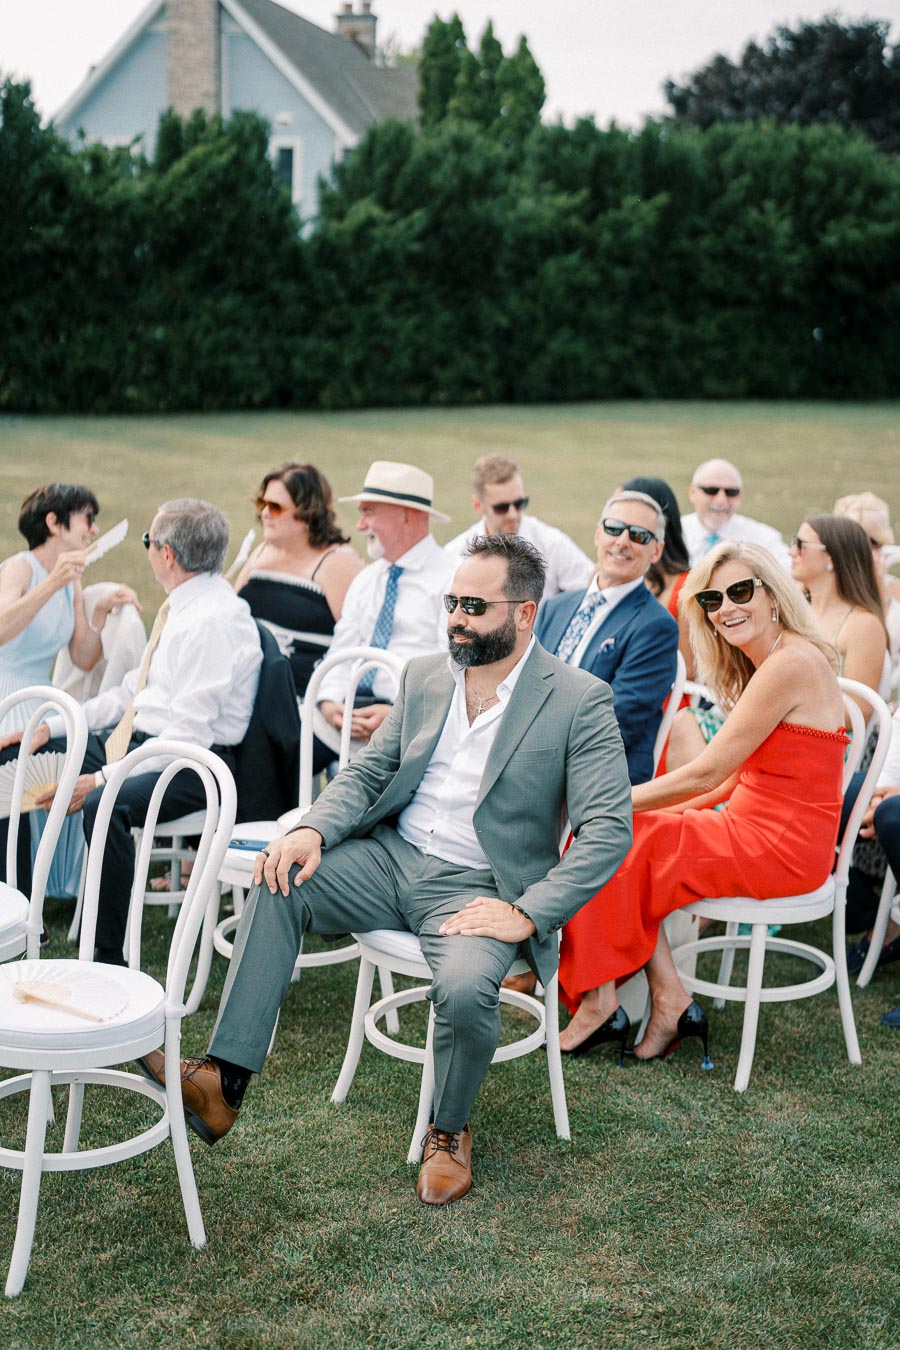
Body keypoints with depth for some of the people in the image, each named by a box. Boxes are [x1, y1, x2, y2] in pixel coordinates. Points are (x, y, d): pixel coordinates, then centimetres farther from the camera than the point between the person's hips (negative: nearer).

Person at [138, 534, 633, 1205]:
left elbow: (609, 829, -14)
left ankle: (450, 1130, 0)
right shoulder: (424, 676, 10)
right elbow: (366, 771, 12)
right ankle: (225, 1080, -18)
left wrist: (529, 914, -22)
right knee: (279, 879, -18)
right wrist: (313, 829, -10)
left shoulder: (580, 701, -9)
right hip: (392, 855, 6)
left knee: (466, 988, -33)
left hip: (477, 889, -5)